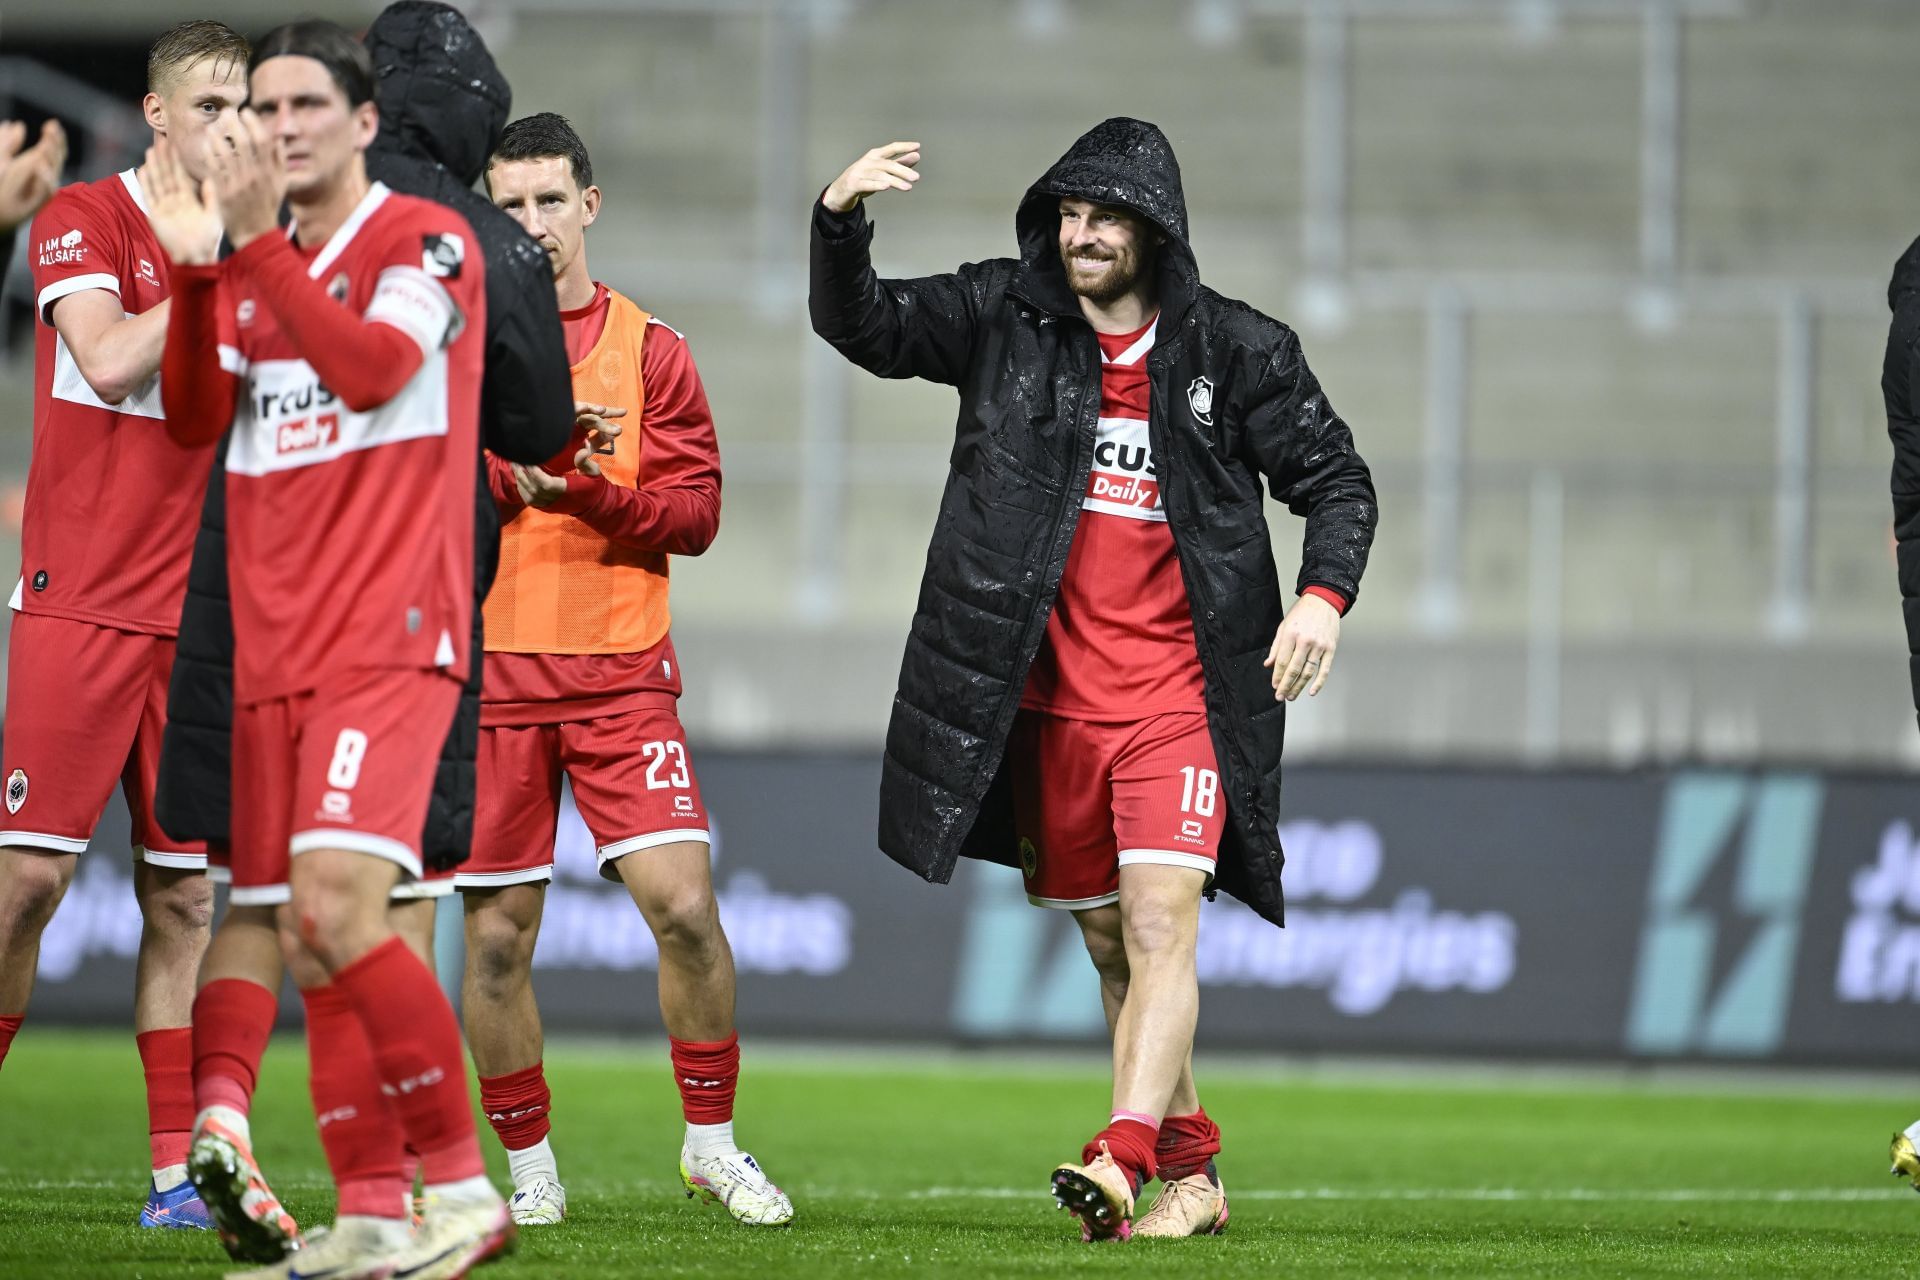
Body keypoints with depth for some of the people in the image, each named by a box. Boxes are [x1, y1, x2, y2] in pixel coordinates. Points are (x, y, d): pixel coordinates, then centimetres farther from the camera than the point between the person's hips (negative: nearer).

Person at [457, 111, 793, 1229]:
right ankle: (531, 1168, 15)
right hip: (492, 672, 0)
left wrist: (586, 492, -14)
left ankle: (712, 1139, 6)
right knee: (498, 933, 0)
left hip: (621, 675, 0)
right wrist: (510, 475, -18)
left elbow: (695, 510, 1)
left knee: (685, 905, -11)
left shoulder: (650, 352, 8)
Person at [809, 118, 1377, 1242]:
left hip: (1181, 694, -3)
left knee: (1159, 923, -18)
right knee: (1111, 949, 10)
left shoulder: (1237, 350, 0)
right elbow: (862, 326, 2)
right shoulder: (1007, 319, 5)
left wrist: (1325, 595, -12)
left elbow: (1335, 478, 6)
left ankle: (1125, 1159, -29)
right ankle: (1194, 1173, 21)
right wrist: (840, 221, -17)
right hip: (1050, 696, 3)